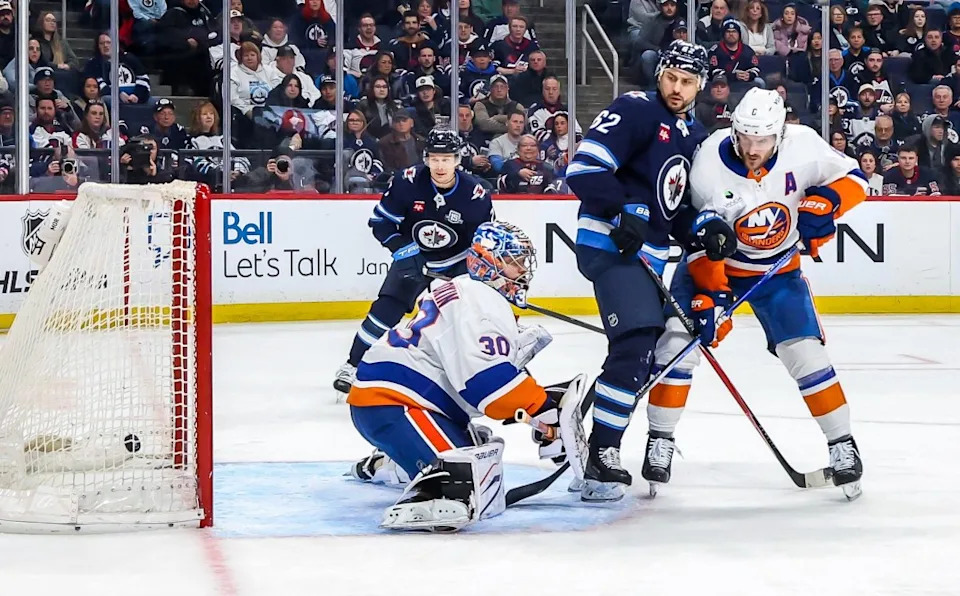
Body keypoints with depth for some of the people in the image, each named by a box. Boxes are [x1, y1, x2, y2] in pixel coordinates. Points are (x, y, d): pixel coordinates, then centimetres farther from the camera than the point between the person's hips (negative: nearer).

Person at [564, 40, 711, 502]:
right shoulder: (635, 110, -9)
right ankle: (600, 459, -21)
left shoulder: (695, 136, 17)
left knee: (645, 353, 15)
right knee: (637, 342, -22)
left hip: (648, 254, 10)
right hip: (611, 244, -10)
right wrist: (623, 212, -25)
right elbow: (584, 169, -18)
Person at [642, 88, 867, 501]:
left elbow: (852, 177, -9)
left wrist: (823, 204, -28)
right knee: (678, 339, -14)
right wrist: (710, 295, -29)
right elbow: (704, 240, -21)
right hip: (713, 263, -1)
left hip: (778, 268, 1)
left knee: (805, 353, -8)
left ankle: (841, 445, 5)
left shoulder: (802, 146, -22)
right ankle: (660, 442, -3)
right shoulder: (709, 164, -25)